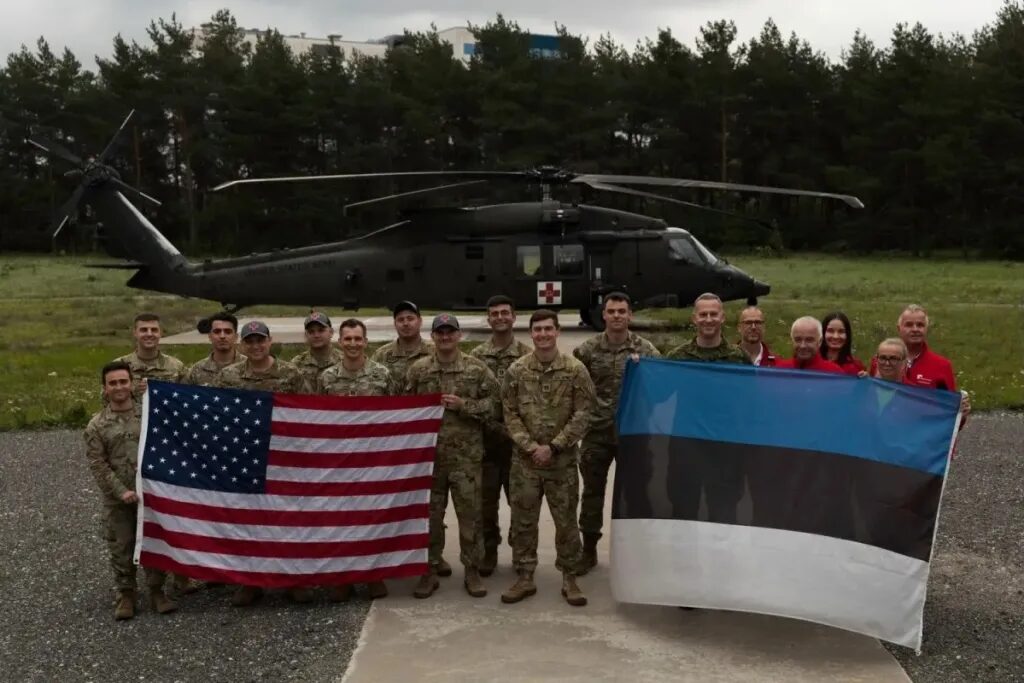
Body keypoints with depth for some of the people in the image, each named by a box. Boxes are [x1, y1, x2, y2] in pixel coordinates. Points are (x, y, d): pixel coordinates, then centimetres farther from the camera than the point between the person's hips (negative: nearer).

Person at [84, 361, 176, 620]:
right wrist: (122, 492, -13)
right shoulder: (96, 426, -2)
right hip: (117, 500, -1)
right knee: (121, 548, 7)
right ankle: (125, 594, 21)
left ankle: (156, 591, 21)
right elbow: (97, 465, -5)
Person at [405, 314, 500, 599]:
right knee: (430, 515, 9)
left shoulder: (477, 369, 0)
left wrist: (463, 405, -14)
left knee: (470, 515, 5)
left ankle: (472, 571, 18)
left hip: (467, 456, -1)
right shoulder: (417, 370, 4)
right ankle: (429, 571, 21)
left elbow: (493, 406, -3)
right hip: (428, 455, 1)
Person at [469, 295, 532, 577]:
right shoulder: (476, 356, 3)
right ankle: (489, 550, 20)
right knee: (486, 498, 7)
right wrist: (490, 425, -10)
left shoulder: (528, 355, 0)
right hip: (486, 438, 1)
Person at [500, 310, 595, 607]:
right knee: (522, 521, 7)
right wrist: (530, 446, -11)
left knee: (566, 521, 6)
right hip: (525, 459, 1)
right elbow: (510, 415, 0)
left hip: (563, 460, -1)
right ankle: (525, 577, 19)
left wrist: (553, 446, -12)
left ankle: (569, 578, 19)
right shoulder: (516, 370, 0)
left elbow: (583, 414, -7)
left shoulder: (576, 370, -5)